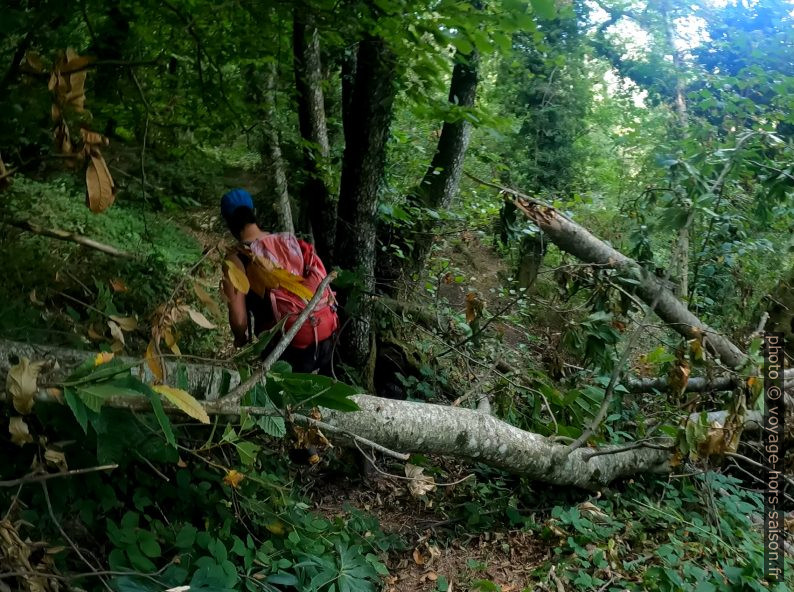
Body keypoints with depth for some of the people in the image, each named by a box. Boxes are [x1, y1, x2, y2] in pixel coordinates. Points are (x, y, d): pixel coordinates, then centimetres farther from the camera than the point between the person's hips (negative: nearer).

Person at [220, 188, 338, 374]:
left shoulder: (236, 261, -10)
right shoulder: (291, 240, 4)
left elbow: (238, 317, -12)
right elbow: (320, 279, 7)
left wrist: (242, 340, 9)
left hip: (290, 343, -5)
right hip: (326, 331, 5)